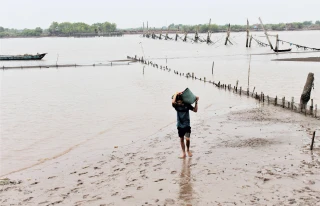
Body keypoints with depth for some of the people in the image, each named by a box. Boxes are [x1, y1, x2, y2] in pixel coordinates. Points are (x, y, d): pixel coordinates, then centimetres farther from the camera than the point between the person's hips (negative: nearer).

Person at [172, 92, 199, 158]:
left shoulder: (187, 105, -5)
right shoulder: (176, 106, -7)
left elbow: (195, 110, -2)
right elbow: (173, 102, -29)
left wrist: (196, 102, -7)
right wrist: (176, 94, -21)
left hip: (187, 125, -1)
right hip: (180, 125, 1)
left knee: (187, 139, -12)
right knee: (181, 139, 9)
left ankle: (188, 150, 15)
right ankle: (183, 153, 24)